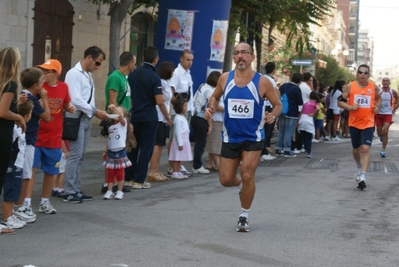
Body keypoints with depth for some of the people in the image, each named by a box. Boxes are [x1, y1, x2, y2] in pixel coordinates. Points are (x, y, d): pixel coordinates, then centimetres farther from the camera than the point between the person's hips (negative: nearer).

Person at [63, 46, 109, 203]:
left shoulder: (88, 75, 15)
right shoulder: (74, 74, -12)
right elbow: (76, 100, -19)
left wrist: (96, 112, 2)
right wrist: (95, 112, -16)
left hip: (86, 118, 9)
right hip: (76, 118, -9)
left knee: (80, 156, 10)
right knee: (75, 155, -9)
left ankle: (75, 190, 15)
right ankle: (69, 192, -5)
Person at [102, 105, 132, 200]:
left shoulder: (123, 123, -3)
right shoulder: (110, 127, 12)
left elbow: (121, 116, -25)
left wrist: (115, 108, -40)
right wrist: (105, 151, 15)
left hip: (120, 151, -5)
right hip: (111, 152, 5)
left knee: (120, 173, 3)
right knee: (110, 173, 6)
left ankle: (119, 191, 10)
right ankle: (109, 191, 9)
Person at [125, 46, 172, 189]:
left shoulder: (133, 74, 4)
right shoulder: (154, 77, -13)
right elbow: (159, 101, -16)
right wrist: (168, 117, -4)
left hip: (134, 116, 5)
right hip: (149, 117, -5)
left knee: (133, 147, 14)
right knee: (146, 149, 2)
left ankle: (128, 178, 18)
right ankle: (138, 180, 1)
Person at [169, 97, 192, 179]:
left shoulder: (183, 117, 16)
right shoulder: (178, 118, -15)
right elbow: (177, 132, -18)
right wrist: (180, 143, -20)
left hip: (184, 140, 10)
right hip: (179, 140, -10)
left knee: (180, 158, 12)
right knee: (176, 158, -5)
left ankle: (178, 172, 17)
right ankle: (175, 173, -2)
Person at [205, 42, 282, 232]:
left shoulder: (262, 82, -11)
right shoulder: (225, 79, -4)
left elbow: (278, 104, 0)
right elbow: (215, 97, 14)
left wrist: (273, 115, -21)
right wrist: (211, 108, -8)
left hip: (253, 138, -3)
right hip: (230, 137, 3)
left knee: (247, 176, -11)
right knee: (226, 180, 4)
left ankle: (244, 217, 9)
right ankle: (240, 184, 42)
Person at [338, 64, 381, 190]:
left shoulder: (374, 87, -1)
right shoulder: (350, 87, -5)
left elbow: (378, 98, 19)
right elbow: (340, 101, -1)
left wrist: (377, 107, -1)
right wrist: (350, 107, -18)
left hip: (368, 124, -1)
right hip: (354, 123, 1)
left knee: (365, 148, -16)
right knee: (356, 149, 16)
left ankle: (362, 177, -18)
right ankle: (359, 166, 47)